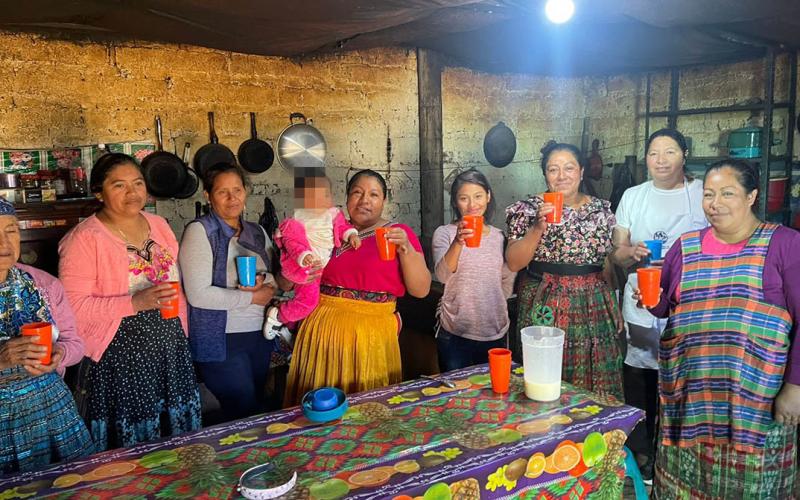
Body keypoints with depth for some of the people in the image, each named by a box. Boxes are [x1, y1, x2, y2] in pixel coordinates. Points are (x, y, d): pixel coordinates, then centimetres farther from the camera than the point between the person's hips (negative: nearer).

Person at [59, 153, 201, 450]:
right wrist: (135, 303, -25)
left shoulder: (159, 225, 8)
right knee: (127, 453, 5)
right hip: (118, 356, -5)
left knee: (177, 439, 13)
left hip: (170, 350, 6)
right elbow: (73, 306, -16)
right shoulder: (84, 238, -11)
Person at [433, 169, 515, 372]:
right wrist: (458, 242, -38)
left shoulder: (500, 237, 4)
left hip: (495, 334, 3)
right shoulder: (445, 233, -7)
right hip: (455, 334, -3)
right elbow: (442, 275, -24)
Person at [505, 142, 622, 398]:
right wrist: (538, 227, -23)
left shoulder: (602, 209, 7)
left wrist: (615, 309, 13)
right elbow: (513, 263, -11)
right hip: (547, 310, -3)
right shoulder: (530, 209, -4)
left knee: (596, 382, 7)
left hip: (594, 310, 3)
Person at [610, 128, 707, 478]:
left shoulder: (705, 194, 1)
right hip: (640, 310, 2)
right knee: (638, 388, 10)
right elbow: (616, 253, 8)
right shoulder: (632, 197, 8)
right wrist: (631, 252, -13)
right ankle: (641, 458, 29)